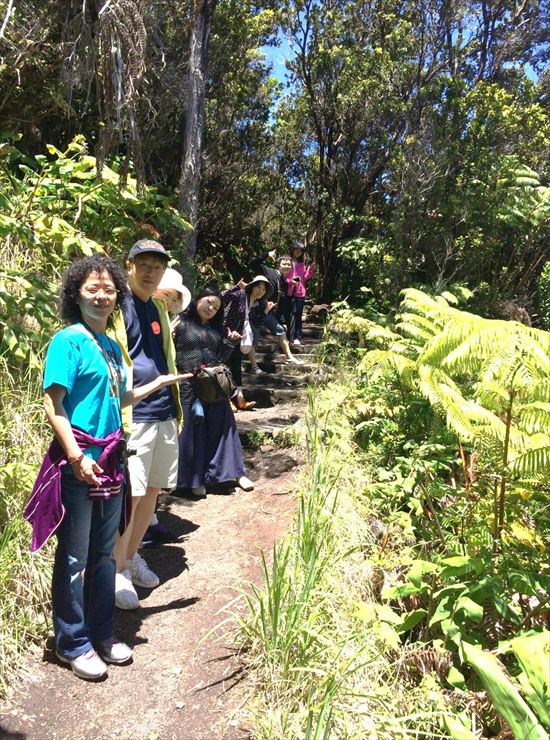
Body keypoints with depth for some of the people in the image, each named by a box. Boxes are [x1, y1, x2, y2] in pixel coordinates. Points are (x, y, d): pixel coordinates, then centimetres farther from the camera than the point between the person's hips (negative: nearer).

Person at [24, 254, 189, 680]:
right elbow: (53, 405, -15)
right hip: (78, 461, -7)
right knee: (74, 558, 7)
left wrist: (157, 384, 23)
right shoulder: (69, 341, -10)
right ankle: (73, 644, 24)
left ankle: (102, 634, 33)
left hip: (110, 460, 8)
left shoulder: (111, 346, 12)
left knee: (104, 554, 17)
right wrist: (77, 457, -20)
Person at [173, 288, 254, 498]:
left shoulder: (216, 328, 16)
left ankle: (235, 472, 23)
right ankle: (194, 479, 18)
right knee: (191, 433, 4)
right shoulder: (181, 322, -2)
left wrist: (231, 342, 2)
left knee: (222, 428, 11)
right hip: (188, 387, -5)